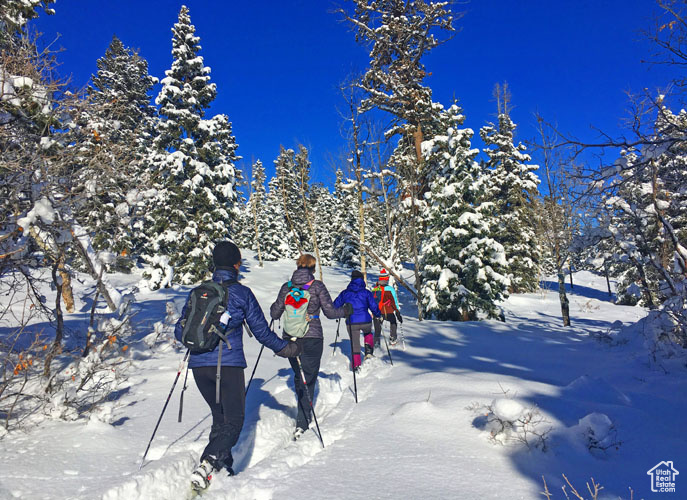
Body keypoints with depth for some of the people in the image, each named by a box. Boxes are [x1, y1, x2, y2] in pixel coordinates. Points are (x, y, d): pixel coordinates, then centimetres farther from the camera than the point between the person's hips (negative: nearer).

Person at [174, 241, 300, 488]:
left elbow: (180, 332, 10)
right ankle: (206, 465, -13)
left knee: (219, 418, 21)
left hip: (199, 365, 5)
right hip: (229, 365, -5)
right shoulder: (241, 293, -5)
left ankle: (223, 470, 23)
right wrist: (285, 348, 12)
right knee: (234, 421, 6)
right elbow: (261, 331, -3)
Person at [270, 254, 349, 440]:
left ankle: (304, 414, 35)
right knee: (309, 378, 7)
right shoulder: (317, 286, -6)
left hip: (290, 338, 3)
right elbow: (330, 312, -6)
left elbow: (275, 314, 6)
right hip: (312, 337, -3)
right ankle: (302, 423, 2)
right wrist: (346, 310, 12)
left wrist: (273, 307, 29)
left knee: (298, 375, 22)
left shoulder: (286, 287, 2)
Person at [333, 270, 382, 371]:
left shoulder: (345, 293, 5)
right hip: (365, 321, 0)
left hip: (351, 323, 0)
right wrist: (378, 314, 18)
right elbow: (373, 306, -2)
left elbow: (335, 304, 11)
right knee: (368, 332, 34)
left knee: (354, 344, 13)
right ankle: (368, 351, 18)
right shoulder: (366, 292, 1)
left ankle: (356, 366, 12)